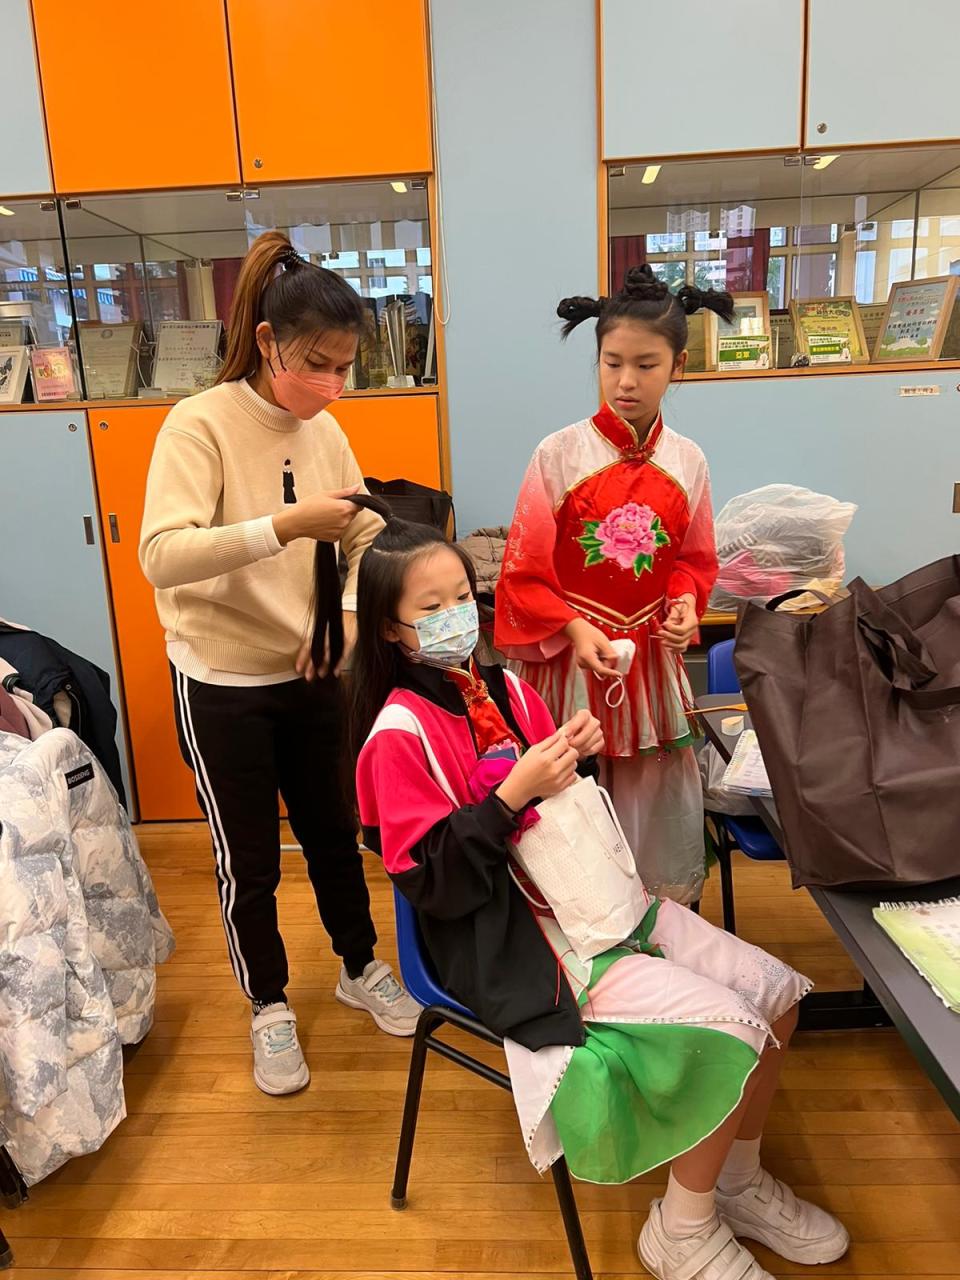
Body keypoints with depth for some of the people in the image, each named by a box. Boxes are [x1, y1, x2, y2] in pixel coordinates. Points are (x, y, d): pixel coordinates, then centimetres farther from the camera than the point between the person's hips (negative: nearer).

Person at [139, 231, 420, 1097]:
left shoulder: (323, 429, 0)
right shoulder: (201, 424, -17)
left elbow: (370, 535, 6)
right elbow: (162, 555, -28)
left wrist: (348, 611, -11)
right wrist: (281, 528, -38)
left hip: (310, 675, 5)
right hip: (223, 685, -4)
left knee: (334, 833, 17)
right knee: (249, 861, 10)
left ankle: (361, 969, 41)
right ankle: (269, 1009, 34)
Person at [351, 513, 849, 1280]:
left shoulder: (505, 689, 5)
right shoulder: (400, 735, -15)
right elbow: (434, 886, -18)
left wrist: (579, 758, -7)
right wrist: (513, 795, -26)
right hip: (510, 939, -7)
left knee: (774, 992, 1)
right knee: (731, 1028, -17)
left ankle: (737, 1182, 24)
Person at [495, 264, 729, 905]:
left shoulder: (687, 461, 2)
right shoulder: (560, 454, -9)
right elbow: (525, 570, -5)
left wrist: (686, 605, -6)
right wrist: (575, 630, -17)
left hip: (652, 656, 3)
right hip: (571, 657, -3)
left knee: (657, 796, 12)